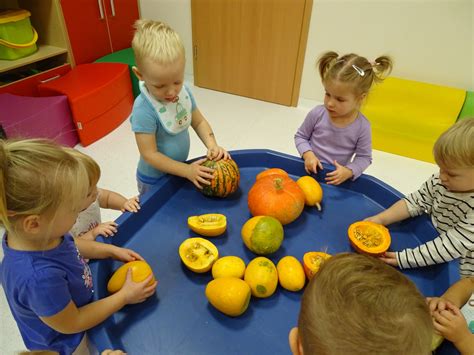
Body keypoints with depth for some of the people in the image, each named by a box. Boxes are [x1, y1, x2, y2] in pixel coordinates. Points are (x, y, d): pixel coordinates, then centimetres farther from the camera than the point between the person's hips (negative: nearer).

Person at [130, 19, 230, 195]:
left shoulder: (184, 91, -11)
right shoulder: (144, 109, -29)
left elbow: (199, 121, 2)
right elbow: (149, 154, -25)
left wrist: (212, 146, -15)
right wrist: (187, 170, -26)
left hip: (178, 172, 6)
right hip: (154, 180, -6)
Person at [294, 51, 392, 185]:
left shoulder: (362, 126, -11)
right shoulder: (317, 114, -10)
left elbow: (364, 157, -1)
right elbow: (300, 136, 3)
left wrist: (349, 171, -19)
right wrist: (308, 155, -14)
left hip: (336, 177, 1)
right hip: (309, 170, 0)